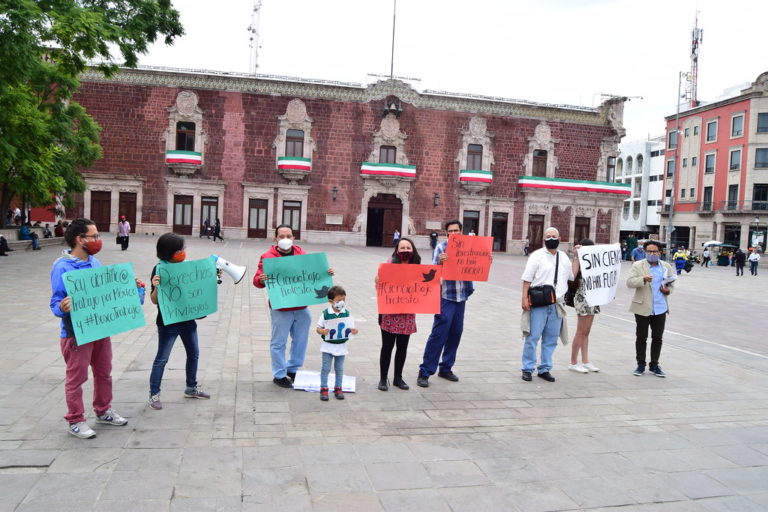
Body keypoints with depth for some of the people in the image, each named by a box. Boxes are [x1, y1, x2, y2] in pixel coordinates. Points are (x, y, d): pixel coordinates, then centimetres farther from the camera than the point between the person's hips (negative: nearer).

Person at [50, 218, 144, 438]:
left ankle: (103, 411, 35)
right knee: (77, 377, 5)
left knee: (104, 373, 18)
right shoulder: (62, 267, -18)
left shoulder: (95, 262, 6)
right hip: (77, 333, -7)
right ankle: (75, 421, 19)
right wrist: (62, 308, -40)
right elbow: (56, 302, -18)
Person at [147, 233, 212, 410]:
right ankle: (153, 395, 15)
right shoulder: (159, 269, -15)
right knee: (162, 358, 2)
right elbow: (154, 300, -15)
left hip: (187, 318, 7)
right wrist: (156, 287, -35)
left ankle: (191, 388, 33)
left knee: (194, 353, 16)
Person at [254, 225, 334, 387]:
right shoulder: (268, 256, -6)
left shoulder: (301, 254, 7)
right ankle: (279, 375, 20)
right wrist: (261, 280, -32)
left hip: (302, 308, 5)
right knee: (279, 343, 5)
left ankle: (292, 369, 34)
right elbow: (257, 280, -10)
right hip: (280, 310, -5)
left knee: (300, 340, 15)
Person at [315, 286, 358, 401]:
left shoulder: (347, 314, -2)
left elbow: (351, 328, 4)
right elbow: (318, 328, -5)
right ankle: (323, 389, 14)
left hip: (341, 346, 2)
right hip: (328, 345, -2)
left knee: (339, 368, 12)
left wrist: (353, 331, -18)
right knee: (326, 368, 3)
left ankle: (338, 388, 25)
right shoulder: (325, 314, -9)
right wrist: (322, 331, -26)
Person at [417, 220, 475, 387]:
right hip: (446, 297, -5)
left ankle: (445, 368, 25)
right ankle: (425, 372, 1)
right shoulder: (441, 248, -2)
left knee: (456, 333, 11)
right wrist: (439, 262, -31)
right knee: (439, 334, -6)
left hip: (461, 296, 5)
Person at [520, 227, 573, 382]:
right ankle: (527, 369, 7)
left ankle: (544, 369, 21)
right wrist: (525, 298, -13)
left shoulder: (564, 257, 14)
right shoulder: (537, 255, -1)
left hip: (556, 305, 5)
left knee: (551, 339, 10)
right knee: (533, 336, -3)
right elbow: (527, 279, -5)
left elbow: (572, 275, 17)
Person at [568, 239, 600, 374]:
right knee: (581, 332, -2)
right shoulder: (579, 261, -11)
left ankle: (585, 361, 18)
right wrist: (577, 256, -28)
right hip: (583, 298, -8)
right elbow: (573, 274, -30)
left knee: (586, 332, 12)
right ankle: (573, 363, 7)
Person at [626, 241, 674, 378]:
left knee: (657, 338, 9)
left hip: (660, 308, 3)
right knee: (641, 337, 5)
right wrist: (643, 279, -29)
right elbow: (629, 282, -12)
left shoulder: (666, 266, 9)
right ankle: (641, 365, 17)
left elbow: (671, 283, 17)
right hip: (643, 308, -3)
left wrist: (668, 290, -6)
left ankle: (654, 365, 21)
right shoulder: (638, 265, -2)